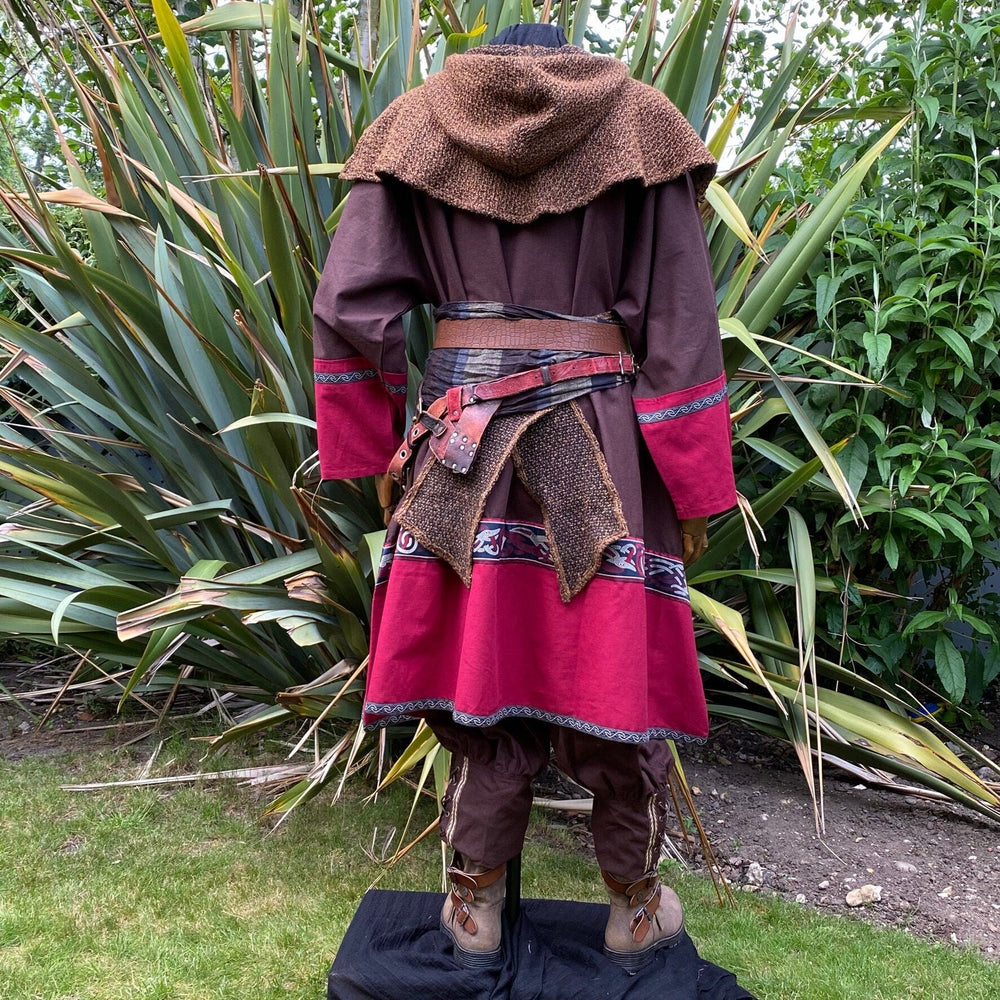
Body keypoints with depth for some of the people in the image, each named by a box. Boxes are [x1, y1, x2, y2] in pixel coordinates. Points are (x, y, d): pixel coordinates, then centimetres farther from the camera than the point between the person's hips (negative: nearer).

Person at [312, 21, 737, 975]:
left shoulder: (419, 124, 10)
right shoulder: (639, 125, 6)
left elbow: (347, 304, 0)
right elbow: (679, 324, -1)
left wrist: (379, 447, 8)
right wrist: (693, 489, 2)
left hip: (462, 436, 2)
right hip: (600, 445, -1)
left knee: (482, 654, 10)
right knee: (614, 668, 9)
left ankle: (474, 909, 23)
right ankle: (633, 909, 25)